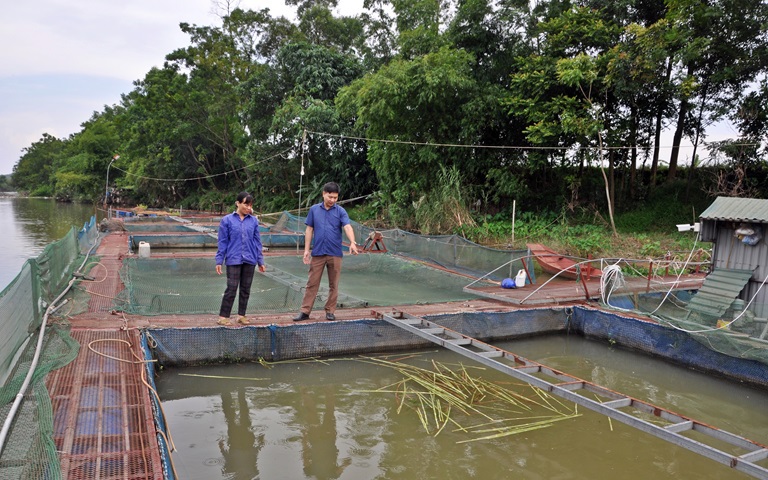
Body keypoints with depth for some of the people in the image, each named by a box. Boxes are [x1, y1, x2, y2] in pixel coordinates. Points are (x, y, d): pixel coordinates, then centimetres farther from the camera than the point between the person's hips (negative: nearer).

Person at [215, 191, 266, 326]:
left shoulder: (253, 221, 5)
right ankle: (223, 317, 8)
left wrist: (260, 261, 9)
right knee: (231, 288, -2)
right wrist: (219, 261, -2)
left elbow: (257, 242, 9)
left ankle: (241, 315, 22)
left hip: (250, 260, 3)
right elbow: (223, 242, 0)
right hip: (233, 260, -3)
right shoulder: (227, 220, -2)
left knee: (246, 289, 10)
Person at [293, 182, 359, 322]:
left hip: (335, 254, -1)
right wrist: (306, 250, 2)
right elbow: (309, 230, 8)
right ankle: (305, 311, 9)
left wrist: (352, 243, -33)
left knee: (333, 285, 7)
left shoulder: (340, 211, -1)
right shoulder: (314, 209, 5)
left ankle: (330, 311, 18)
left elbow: (347, 227, -15)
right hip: (317, 253, 1)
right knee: (312, 283, 4)